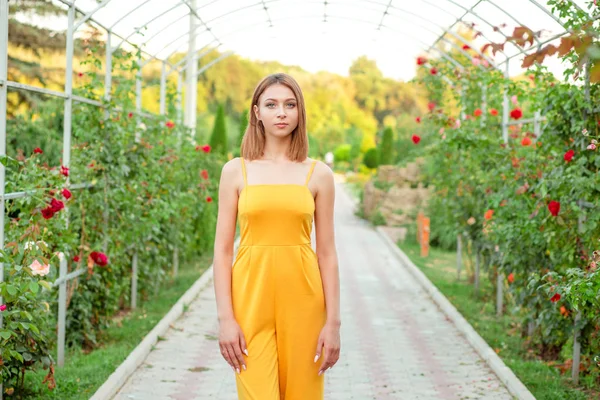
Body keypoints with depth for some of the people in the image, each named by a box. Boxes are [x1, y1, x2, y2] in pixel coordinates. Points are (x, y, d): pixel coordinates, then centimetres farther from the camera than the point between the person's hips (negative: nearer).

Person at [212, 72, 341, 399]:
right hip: (252, 301, -1)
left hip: (302, 303, 1)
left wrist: (333, 322, -2)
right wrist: (225, 318, -7)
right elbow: (222, 250, 1)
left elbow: (327, 253, 4)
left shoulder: (318, 174, 5)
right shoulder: (236, 171, 4)